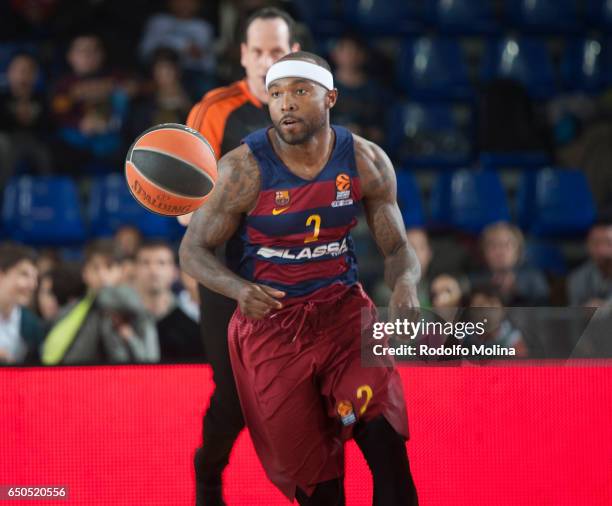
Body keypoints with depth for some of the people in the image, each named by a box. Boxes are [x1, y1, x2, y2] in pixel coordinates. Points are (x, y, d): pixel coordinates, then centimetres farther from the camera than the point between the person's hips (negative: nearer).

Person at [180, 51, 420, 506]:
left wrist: (406, 284, -24)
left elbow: (397, 248, 1)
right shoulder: (243, 170, -16)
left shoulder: (366, 161, -8)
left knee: (387, 448, -18)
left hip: (344, 312, 2)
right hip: (271, 326, -1)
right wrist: (239, 289, -28)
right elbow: (194, 250, -7)